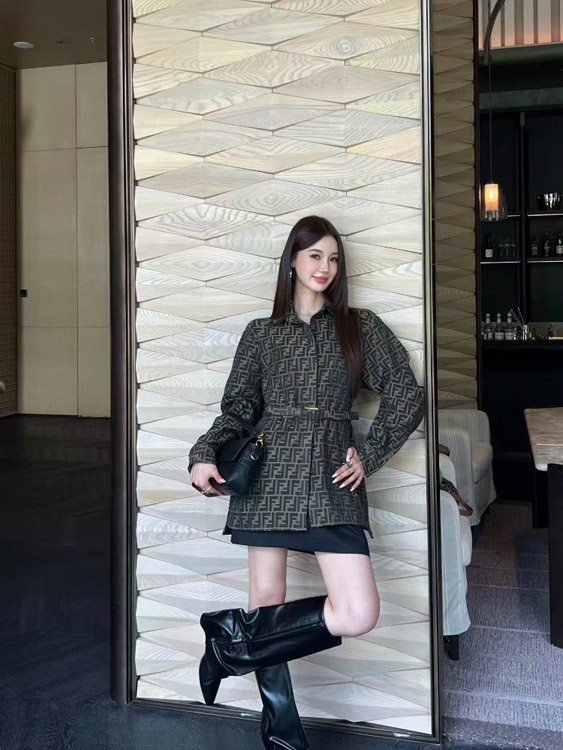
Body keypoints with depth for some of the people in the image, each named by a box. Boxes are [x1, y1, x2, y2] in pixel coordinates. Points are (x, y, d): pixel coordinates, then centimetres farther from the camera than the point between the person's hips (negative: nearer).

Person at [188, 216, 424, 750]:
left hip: (331, 482, 0)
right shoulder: (261, 334, 12)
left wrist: (369, 455, 1)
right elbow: (237, 408, 10)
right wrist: (205, 454, -7)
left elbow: (406, 396, 9)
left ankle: (233, 638, 5)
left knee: (359, 615, -12)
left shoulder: (361, 328, 11)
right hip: (269, 478, 0)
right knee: (267, 606, 0)